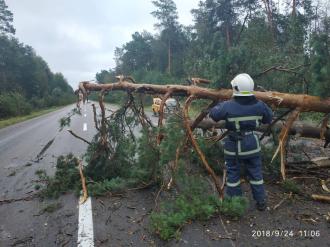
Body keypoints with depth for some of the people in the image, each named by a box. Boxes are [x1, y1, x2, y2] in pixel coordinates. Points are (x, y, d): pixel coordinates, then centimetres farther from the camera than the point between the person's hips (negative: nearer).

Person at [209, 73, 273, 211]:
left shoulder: (228, 106, -20)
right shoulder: (259, 105, -9)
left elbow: (213, 114, -4)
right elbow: (269, 118, 7)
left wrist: (222, 104, 12)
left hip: (234, 145, -2)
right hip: (252, 144, 3)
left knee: (233, 173, 14)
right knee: (255, 172, 17)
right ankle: (261, 202, 29)